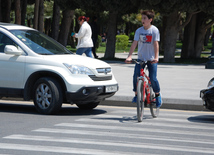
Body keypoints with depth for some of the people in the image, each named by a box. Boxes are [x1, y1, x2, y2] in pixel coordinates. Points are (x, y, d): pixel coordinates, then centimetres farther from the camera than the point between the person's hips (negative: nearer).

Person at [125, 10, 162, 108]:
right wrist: (129, 56, -14)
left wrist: (156, 57, -24)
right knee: (136, 76, -12)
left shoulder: (154, 30, -7)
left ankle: (158, 95, 16)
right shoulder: (139, 30, 0)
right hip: (140, 57, 3)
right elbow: (134, 43, -4)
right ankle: (136, 95, 7)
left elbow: (156, 44, -13)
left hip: (151, 59, -3)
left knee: (153, 78, -8)